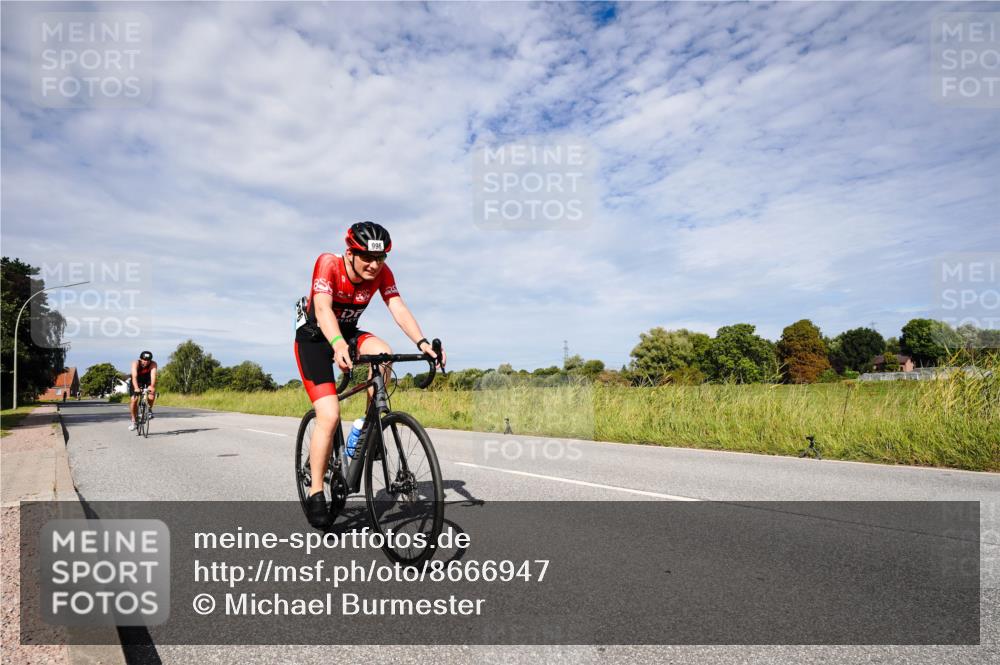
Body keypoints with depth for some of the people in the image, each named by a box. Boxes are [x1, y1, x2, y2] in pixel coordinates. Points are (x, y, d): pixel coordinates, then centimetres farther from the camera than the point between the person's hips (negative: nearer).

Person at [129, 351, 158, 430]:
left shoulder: (153, 364, -27)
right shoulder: (135, 363, -29)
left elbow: (153, 375, -39)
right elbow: (134, 376, -41)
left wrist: (152, 386, -56)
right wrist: (136, 388, -56)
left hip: (148, 382, 0)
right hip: (136, 382, 0)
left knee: (151, 397, -26)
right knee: (133, 400, -12)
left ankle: (149, 410, 5)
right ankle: (133, 421, 4)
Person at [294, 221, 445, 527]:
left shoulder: (381, 272, -14)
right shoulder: (328, 264, -26)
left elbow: (398, 308, -25)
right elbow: (323, 308, -39)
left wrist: (422, 343, -42)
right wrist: (338, 345, -57)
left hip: (348, 334, 4)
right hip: (314, 338, -4)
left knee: (382, 352, -31)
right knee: (329, 416, -18)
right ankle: (315, 494, -3)